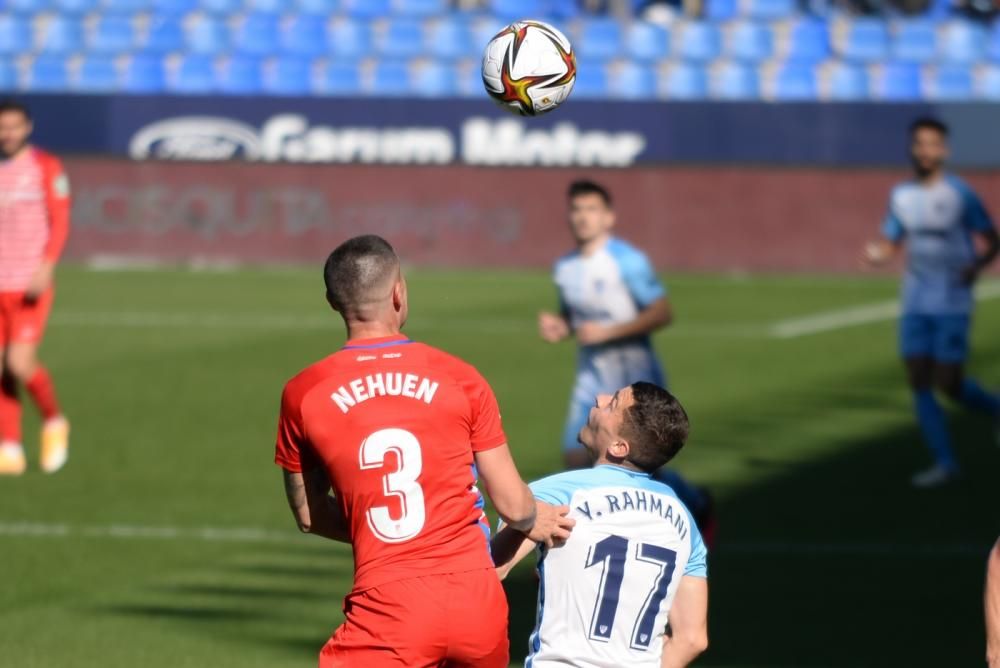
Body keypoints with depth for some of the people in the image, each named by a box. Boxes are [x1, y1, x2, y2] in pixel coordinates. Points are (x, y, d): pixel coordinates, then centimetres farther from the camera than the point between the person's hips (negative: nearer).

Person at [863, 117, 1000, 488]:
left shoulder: (959, 194, -7)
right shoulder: (901, 196, 8)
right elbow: (891, 244, 15)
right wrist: (876, 254, -8)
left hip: (952, 305, -5)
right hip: (916, 305, 5)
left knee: (949, 384, -8)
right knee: (919, 382, -1)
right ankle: (945, 463, 6)